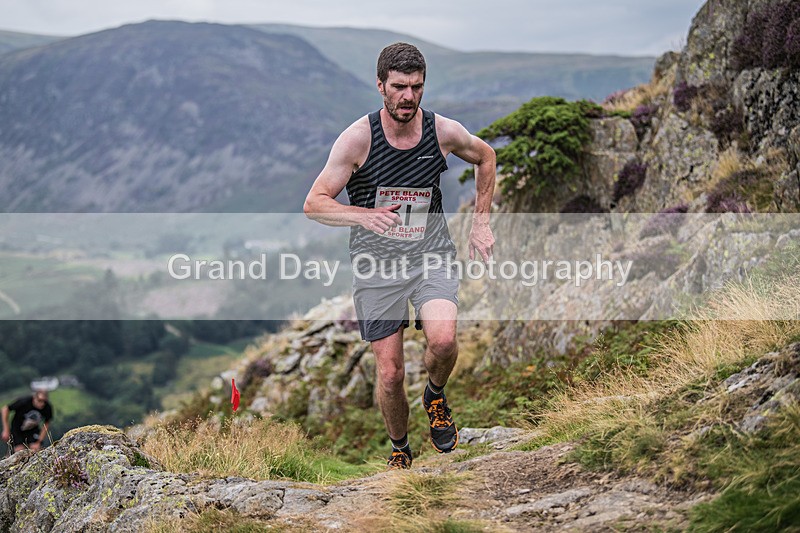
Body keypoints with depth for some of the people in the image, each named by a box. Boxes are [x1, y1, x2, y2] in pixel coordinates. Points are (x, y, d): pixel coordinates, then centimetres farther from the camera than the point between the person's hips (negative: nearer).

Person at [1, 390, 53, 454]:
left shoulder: (47, 408, -21)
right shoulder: (23, 402, -30)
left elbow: (46, 424, -6)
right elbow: (5, 409, -16)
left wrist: (39, 442, -10)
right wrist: (6, 430, -16)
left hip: (33, 430, 2)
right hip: (17, 430, -2)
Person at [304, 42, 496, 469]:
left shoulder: (444, 132, -7)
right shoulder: (358, 137, -13)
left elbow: (485, 157, 16)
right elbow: (314, 204, -12)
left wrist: (481, 221, 11)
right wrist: (365, 215, -30)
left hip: (431, 256, 1)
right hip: (376, 262, -1)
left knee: (442, 340, -27)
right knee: (390, 374, -1)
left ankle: (436, 395, 8)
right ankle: (399, 449, 28)